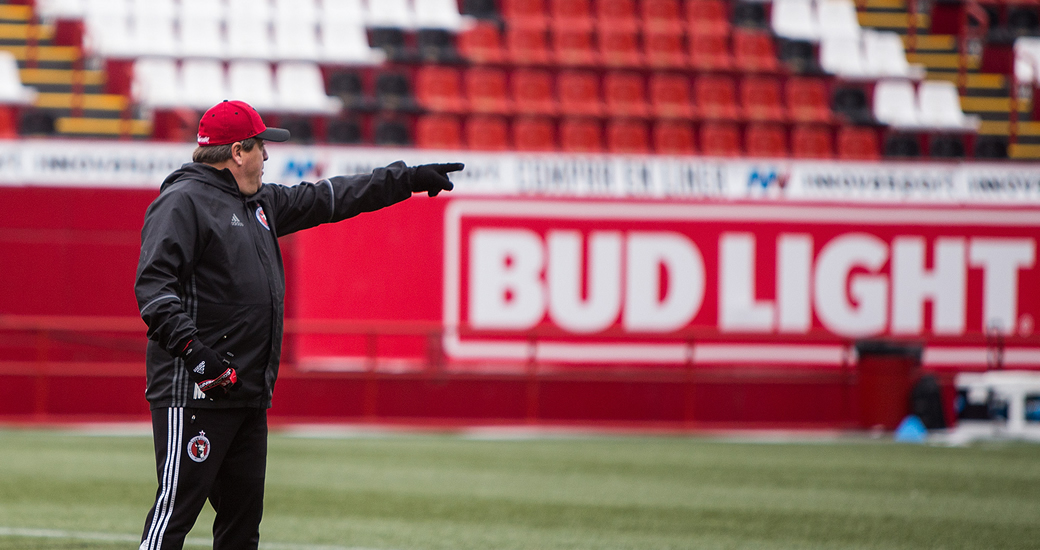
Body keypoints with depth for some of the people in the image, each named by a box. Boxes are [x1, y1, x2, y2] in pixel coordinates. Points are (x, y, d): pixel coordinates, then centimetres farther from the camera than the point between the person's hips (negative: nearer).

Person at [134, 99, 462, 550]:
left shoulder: (261, 204, 20)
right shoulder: (183, 201, -8)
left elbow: (329, 199, 28)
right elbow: (152, 284, -18)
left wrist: (410, 179, 29)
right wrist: (192, 348, -28)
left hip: (249, 394, 10)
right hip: (195, 391, -10)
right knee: (177, 507, -13)